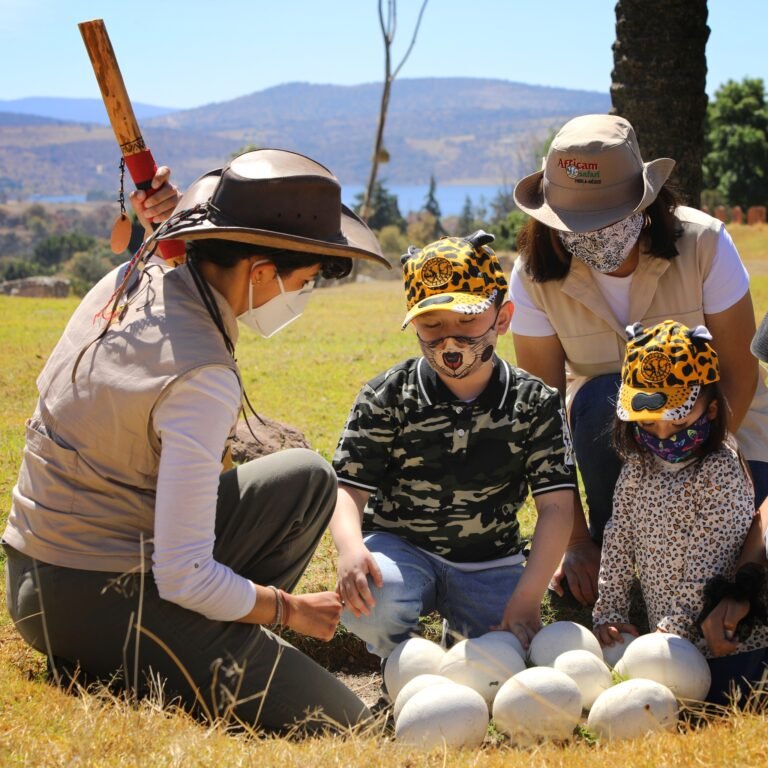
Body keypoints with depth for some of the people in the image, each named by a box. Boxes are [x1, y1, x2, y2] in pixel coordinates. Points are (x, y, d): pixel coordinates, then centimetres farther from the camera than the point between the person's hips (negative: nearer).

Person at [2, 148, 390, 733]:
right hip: (94, 605, -9)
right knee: (339, 724, -8)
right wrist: (290, 610, -9)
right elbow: (184, 581, -24)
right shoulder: (203, 378, -27)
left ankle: (214, 644, 12)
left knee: (309, 478, 16)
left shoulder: (131, 279, -2)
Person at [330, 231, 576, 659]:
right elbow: (349, 487, -11)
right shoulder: (386, 398, -7)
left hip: (490, 564, 2)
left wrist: (527, 598, -23)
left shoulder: (535, 403, -5)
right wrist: (350, 548, -35)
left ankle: (462, 635, 21)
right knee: (367, 606, -34)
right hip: (401, 548, -2)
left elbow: (556, 505, -10)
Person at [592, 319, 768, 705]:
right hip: (666, 641, 7)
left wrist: (675, 629, -21)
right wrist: (609, 613, 0)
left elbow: (706, 568, -19)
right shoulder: (638, 467, 4)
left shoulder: (722, 474, -17)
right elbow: (618, 542, 7)